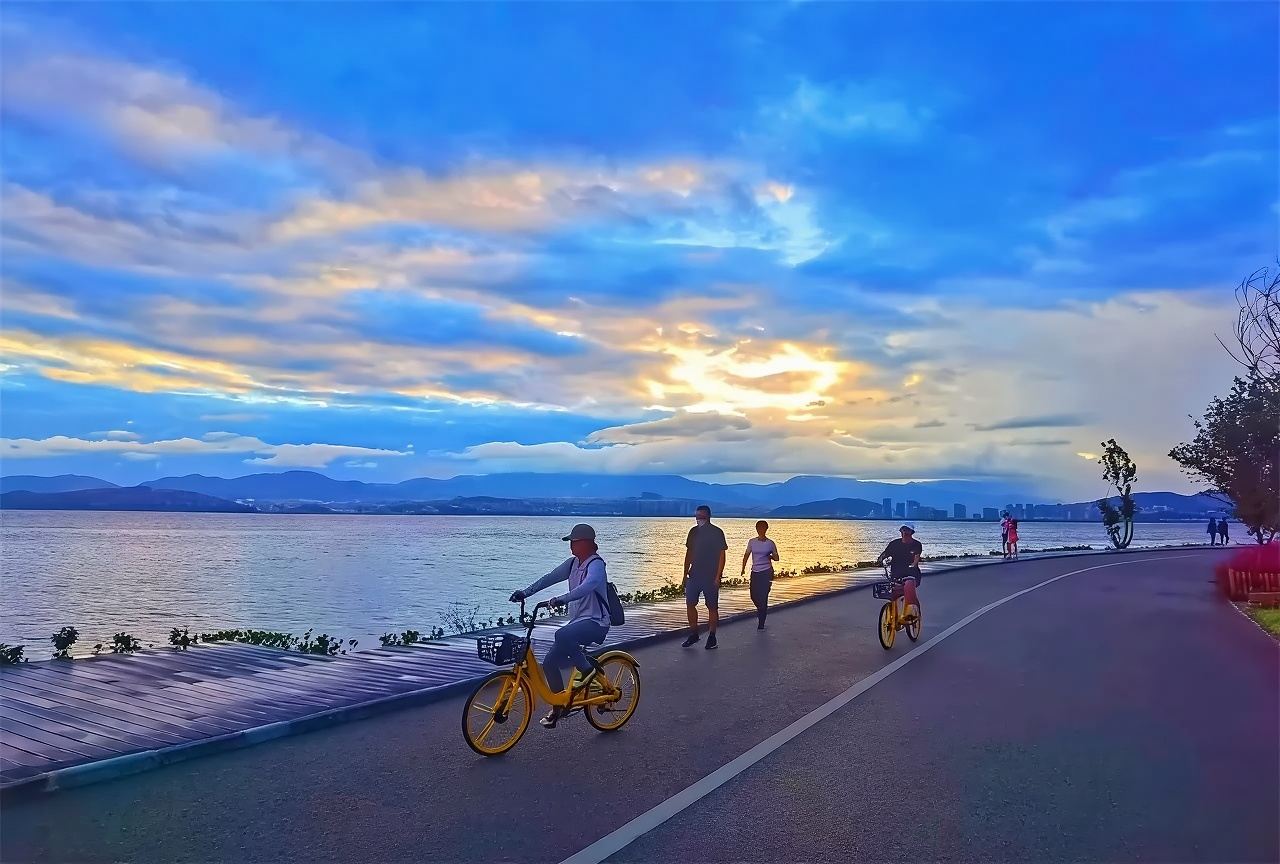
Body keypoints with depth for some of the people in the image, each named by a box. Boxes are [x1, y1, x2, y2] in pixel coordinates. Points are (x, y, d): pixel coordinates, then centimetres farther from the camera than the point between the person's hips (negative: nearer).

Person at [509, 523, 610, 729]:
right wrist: (525, 592, 0)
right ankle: (557, 708, 18)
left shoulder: (596, 564, -15)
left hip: (596, 622, -8)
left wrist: (563, 599, -46)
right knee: (550, 663, 2)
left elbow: (589, 585, -34)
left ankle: (588, 669, -14)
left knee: (562, 635, -37)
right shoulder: (573, 563, 11)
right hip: (578, 621, 9)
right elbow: (550, 578, 11)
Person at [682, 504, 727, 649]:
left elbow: (722, 555, -8)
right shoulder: (694, 531, 8)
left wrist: (718, 576, -14)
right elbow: (689, 554, 13)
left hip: (710, 576, -5)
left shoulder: (716, 532, -7)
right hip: (694, 575, 5)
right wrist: (685, 575, 10)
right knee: (690, 604, 1)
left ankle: (712, 637, 12)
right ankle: (693, 634, 14)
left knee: (712, 607, 2)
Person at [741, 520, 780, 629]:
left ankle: (761, 624, -1)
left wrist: (770, 556, -8)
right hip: (755, 571, 3)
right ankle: (761, 609, 41)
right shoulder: (752, 542, 4)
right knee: (753, 596, 6)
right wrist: (743, 568, 2)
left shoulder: (770, 543, -1)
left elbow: (777, 558, 8)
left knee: (763, 597, -7)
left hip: (766, 572, -3)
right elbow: (746, 555, 8)